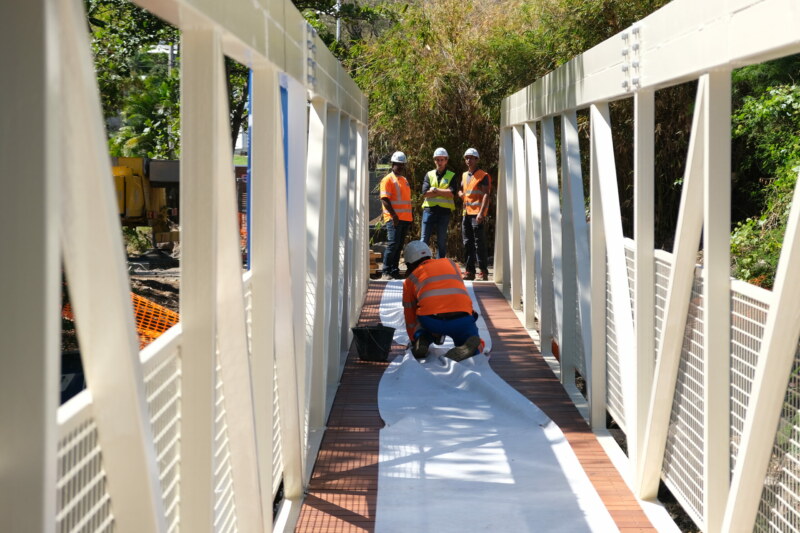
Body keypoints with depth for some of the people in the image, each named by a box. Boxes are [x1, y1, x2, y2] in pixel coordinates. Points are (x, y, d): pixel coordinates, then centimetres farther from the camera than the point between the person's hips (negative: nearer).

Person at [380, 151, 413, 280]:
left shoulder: (404, 180, 20)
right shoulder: (388, 180, -5)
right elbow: (384, 199, -14)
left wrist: (409, 218, 20)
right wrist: (394, 215, -21)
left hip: (405, 219, 8)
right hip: (394, 219, -8)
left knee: (399, 246, 8)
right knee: (393, 244, -13)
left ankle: (395, 271, 12)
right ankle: (386, 272, -10)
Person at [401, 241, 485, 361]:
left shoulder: (410, 279, 22)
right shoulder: (451, 264, 28)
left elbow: (410, 317, 29)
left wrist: (414, 340, 46)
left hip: (430, 321, 0)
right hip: (462, 318, 0)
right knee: (477, 347, 24)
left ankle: (421, 340, 1)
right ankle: (467, 349, -13)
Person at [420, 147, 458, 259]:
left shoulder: (451, 176, 7)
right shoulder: (429, 175, 11)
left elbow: (452, 193, -9)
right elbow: (425, 193, -3)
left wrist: (435, 190, -8)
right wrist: (444, 192, -6)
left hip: (445, 211, -1)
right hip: (429, 209, 1)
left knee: (442, 241, 4)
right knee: (424, 239, -3)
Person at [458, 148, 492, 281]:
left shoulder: (483, 176, -4)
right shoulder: (464, 175, 18)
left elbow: (486, 195, -11)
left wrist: (481, 213, -21)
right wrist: (460, 194, 6)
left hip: (477, 214, -7)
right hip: (466, 213, 7)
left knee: (479, 244, -8)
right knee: (468, 243, 7)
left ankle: (483, 272, -7)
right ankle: (469, 271, 12)